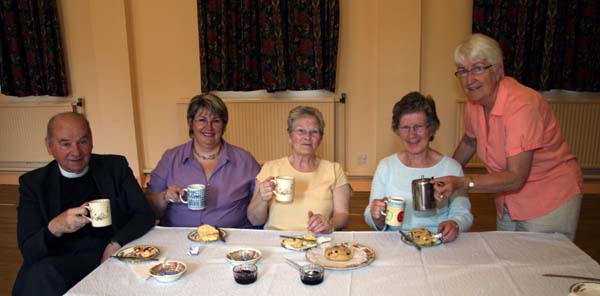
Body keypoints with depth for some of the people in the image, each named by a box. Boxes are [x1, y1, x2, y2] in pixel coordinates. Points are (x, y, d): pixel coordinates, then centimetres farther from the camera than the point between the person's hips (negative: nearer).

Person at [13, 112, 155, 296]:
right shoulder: (33, 183, 8)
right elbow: (29, 251, 1)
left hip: (111, 255, -1)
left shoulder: (115, 167, 8)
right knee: (41, 275, -32)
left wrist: (116, 244, -16)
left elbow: (145, 215, 2)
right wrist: (54, 228, -21)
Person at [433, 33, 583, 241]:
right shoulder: (474, 103, -6)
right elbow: (469, 142, 15)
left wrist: (462, 183, -42)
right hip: (508, 203, 7)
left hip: (550, 202, -6)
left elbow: (516, 177, -33)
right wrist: (445, 177, 12)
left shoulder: (522, 105, -28)